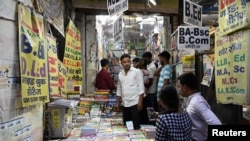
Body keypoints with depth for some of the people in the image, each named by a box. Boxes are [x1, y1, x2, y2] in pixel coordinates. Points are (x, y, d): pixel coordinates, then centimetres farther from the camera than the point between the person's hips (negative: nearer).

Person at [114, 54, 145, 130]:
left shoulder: (137, 72, -4)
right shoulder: (120, 74, 11)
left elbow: (141, 87, -8)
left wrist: (140, 102, -14)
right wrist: (117, 103, 12)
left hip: (134, 103, -5)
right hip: (124, 104, 5)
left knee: (136, 126, -1)